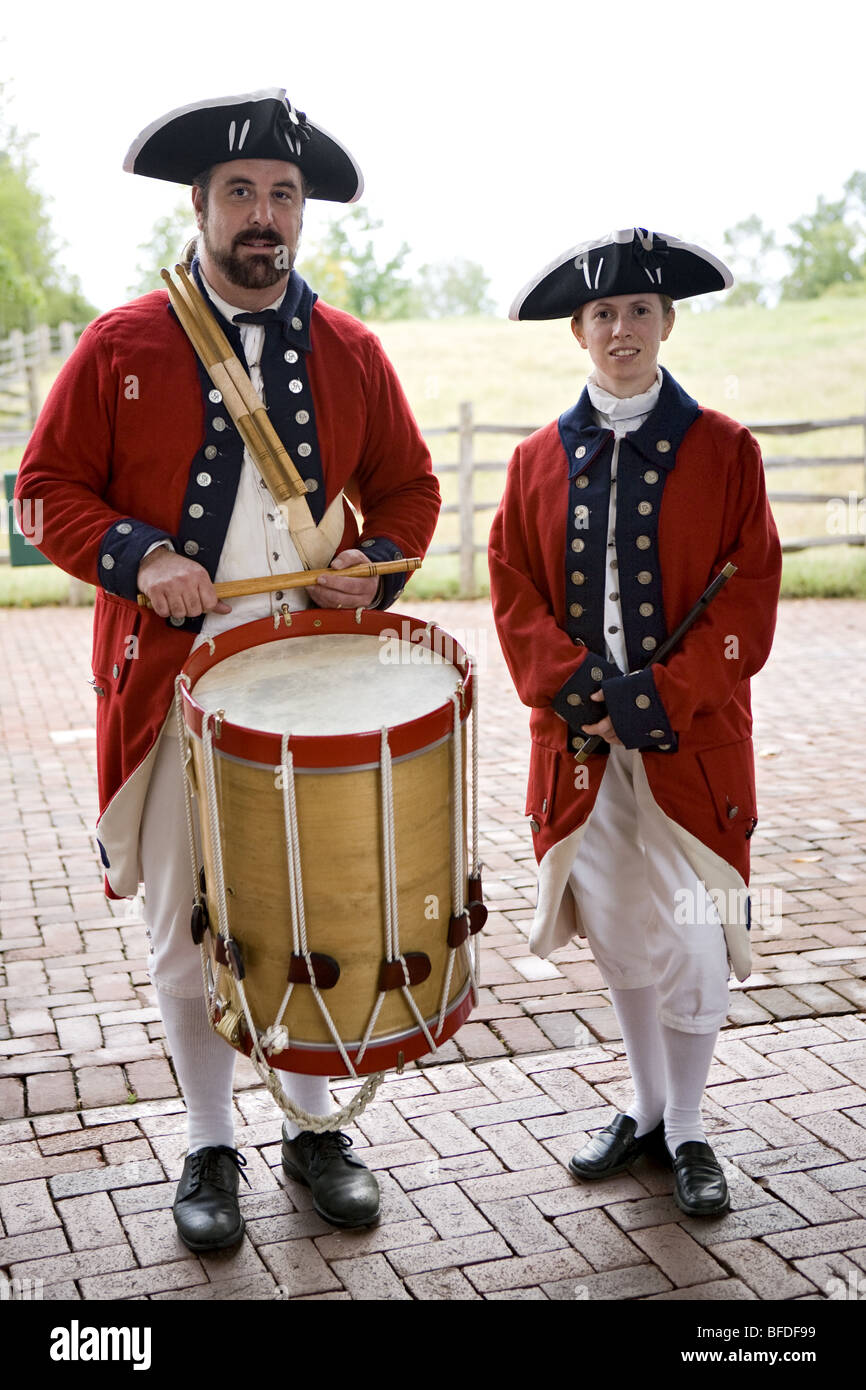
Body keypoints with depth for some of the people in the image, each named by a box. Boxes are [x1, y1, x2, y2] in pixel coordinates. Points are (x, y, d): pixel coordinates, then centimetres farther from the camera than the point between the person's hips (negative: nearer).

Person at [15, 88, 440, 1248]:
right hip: (175, 683, -2)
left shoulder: (351, 353, 7)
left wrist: (374, 565, -5)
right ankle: (210, 1147, 26)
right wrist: (138, 557, -15)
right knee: (185, 925, 6)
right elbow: (50, 485, 2)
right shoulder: (121, 347, 0)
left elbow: (408, 489, 14)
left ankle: (316, 1128, 30)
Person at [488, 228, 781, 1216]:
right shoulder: (539, 458, 7)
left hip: (691, 744, -2)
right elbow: (515, 594, 3)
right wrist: (583, 691, -12)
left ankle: (686, 1130, 21)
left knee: (692, 942, 1)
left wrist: (659, 698, -16)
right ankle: (646, 1111, 31)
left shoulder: (724, 449, -1)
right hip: (580, 744, 3)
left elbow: (749, 601, -6)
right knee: (620, 938, 12)